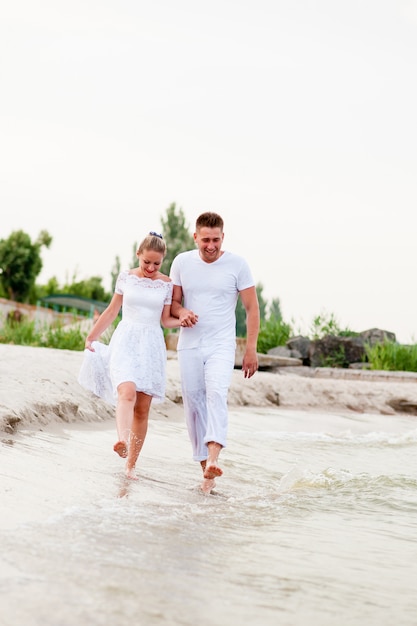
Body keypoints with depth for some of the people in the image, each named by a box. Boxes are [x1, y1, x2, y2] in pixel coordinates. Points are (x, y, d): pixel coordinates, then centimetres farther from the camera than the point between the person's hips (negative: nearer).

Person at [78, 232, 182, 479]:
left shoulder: (167, 284, 5)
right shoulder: (126, 277, 5)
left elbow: (166, 320, 9)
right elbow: (112, 311, 14)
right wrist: (91, 337, 17)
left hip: (152, 345, 1)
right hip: (126, 340, -1)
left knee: (142, 408, 0)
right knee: (127, 392, -28)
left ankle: (131, 464, 7)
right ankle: (122, 441, -49)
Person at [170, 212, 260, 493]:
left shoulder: (237, 264, -2)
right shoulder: (182, 262, 4)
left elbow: (252, 307, 1)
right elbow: (172, 301, 13)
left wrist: (251, 349, -4)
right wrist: (181, 312, -12)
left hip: (221, 345, -3)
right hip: (189, 345, 3)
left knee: (217, 392, -26)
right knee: (193, 403, 1)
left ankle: (214, 457, -39)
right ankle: (206, 470, 8)